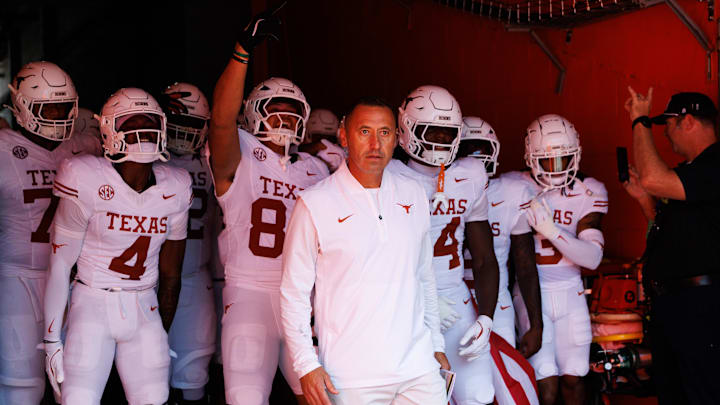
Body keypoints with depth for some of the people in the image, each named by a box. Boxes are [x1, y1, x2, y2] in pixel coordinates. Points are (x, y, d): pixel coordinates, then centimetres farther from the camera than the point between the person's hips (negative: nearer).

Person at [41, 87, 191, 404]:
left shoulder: (175, 190, 1)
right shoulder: (88, 184, -13)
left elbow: (170, 273, 10)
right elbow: (60, 265, -8)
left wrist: (163, 334, 14)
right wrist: (52, 340, -7)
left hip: (145, 310, 4)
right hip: (93, 306, -4)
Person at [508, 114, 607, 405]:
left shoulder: (589, 193, -1)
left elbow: (593, 258, -12)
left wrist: (552, 230, -23)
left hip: (570, 292, 3)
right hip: (531, 293, -3)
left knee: (573, 378, 10)